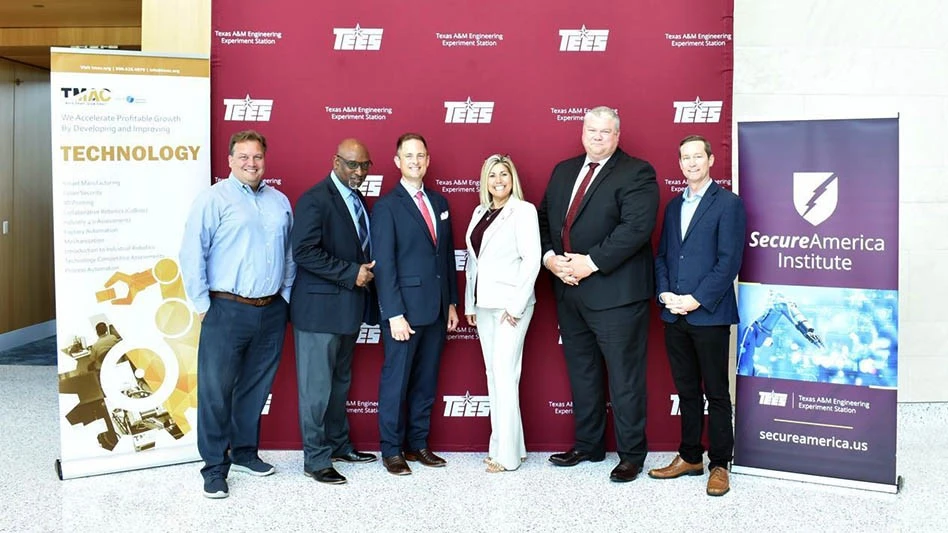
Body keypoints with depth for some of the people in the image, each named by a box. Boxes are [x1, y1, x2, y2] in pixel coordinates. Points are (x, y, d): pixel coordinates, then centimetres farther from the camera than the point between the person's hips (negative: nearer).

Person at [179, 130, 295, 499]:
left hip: (272, 311, 5)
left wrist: (285, 293, 11)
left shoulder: (280, 201, 12)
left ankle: (244, 452, 31)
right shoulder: (213, 199, -5)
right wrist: (202, 304, -9)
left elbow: (289, 253, 17)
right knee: (215, 391, 0)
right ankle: (215, 466, 12)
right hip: (227, 310, -5)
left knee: (255, 388, 15)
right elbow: (192, 255, -8)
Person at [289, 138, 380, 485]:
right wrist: (351, 273, -20)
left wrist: (366, 271, 0)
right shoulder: (314, 200, -13)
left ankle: (338, 444, 31)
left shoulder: (357, 200, 13)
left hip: (349, 307, 8)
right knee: (317, 386, 1)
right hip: (320, 307, -8)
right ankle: (316, 459, 12)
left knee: (340, 382, 18)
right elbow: (304, 252, -22)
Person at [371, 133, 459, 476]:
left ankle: (418, 444, 25)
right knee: (396, 381, 4)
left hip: (437, 310, 6)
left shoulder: (439, 203, 13)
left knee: (426, 381, 13)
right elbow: (384, 264, -11)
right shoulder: (387, 206, -6)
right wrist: (394, 314, -15)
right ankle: (391, 450, 17)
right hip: (404, 309, -6)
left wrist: (452, 303, 12)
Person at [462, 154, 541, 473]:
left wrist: (516, 305, -15)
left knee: (505, 374, -6)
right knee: (493, 374, 10)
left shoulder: (523, 211, -6)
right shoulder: (479, 213, 13)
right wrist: (469, 302, 12)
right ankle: (501, 444, 19)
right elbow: (472, 260, 15)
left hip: (511, 304, -7)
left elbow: (532, 259, -12)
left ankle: (507, 453, 1)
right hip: (483, 304, 7)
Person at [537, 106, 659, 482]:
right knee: (581, 373, 16)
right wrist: (549, 256, -4)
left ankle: (631, 455, 15)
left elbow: (636, 226, -19)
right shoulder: (563, 171, 16)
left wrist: (591, 262, -21)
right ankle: (587, 445, 30)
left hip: (615, 292, -7)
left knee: (624, 377, 2)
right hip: (569, 290, 7)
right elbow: (544, 217, 14)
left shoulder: (636, 173, -7)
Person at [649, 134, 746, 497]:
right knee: (687, 391, 14)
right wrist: (665, 294, -2)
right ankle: (690, 457, 24)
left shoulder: (728, 203, -3)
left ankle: (719, 464, 13)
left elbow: (729, 261, -11)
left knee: (716, 393, 3)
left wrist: (696, 299, -15)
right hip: (675, 315, 6)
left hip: (709, 314, -6)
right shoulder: (674, 205, 16)